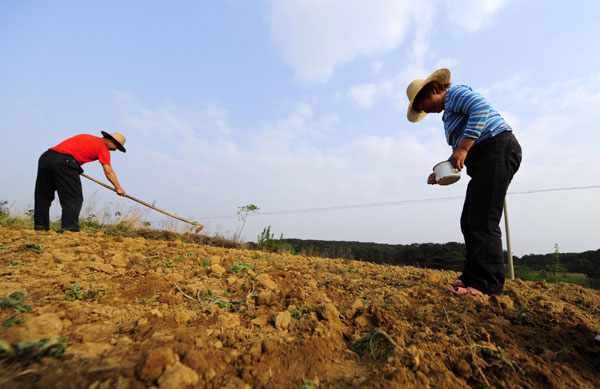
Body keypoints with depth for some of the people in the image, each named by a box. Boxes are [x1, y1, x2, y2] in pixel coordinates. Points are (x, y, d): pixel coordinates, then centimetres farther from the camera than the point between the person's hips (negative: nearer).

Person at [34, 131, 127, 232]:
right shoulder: (103, 147, 4)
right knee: (74, 199, -2)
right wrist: (118, 188, 5)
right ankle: (69, 227, -7)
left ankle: (40, 226, 24)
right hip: (64, 161, -8)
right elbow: (108, 171, -1)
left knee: (43, 196, 16)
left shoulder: (85, 136, 26)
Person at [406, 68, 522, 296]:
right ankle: (473, 277, 10)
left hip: (497, 150, -10)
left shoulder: (454, 93, 0)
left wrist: (463, 148, -25)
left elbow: (482, 109, -20)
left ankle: (487, 285, -12)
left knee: (482, 222, -15)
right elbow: (463, 154, 26)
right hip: (485, 160, 10)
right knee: (469, 222, 6)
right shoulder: (449, 113, 27)